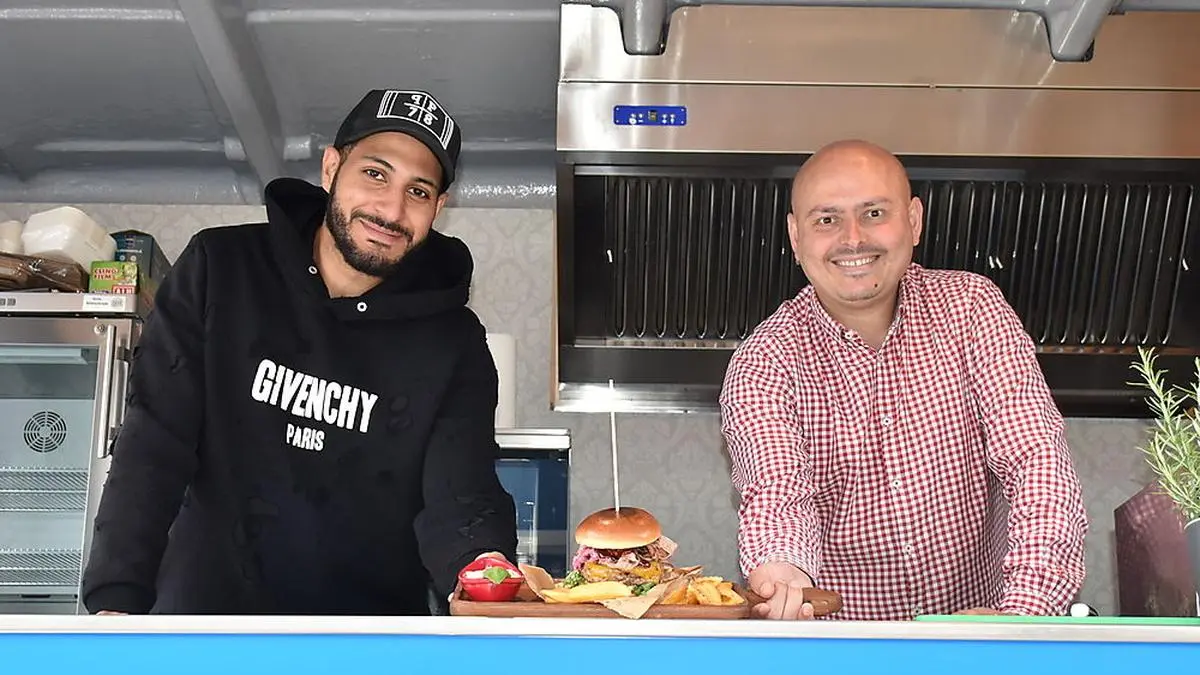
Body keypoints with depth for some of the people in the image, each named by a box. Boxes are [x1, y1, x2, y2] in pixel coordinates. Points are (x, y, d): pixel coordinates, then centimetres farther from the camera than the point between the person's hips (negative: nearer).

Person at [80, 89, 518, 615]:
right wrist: (116, 599, -17)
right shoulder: (220, 271, -1)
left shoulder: (453, 346, 0)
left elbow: (461, 501, -9)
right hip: (204, 609, -1)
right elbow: (154, 445, -5)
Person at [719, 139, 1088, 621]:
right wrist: (780, 571, -44)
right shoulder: (764, 363, -4)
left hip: (977, 614, 2)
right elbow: (778, 490, -19)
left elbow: (1034, 458, -9)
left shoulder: (971, 307, 0)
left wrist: (1024, 613, -24)